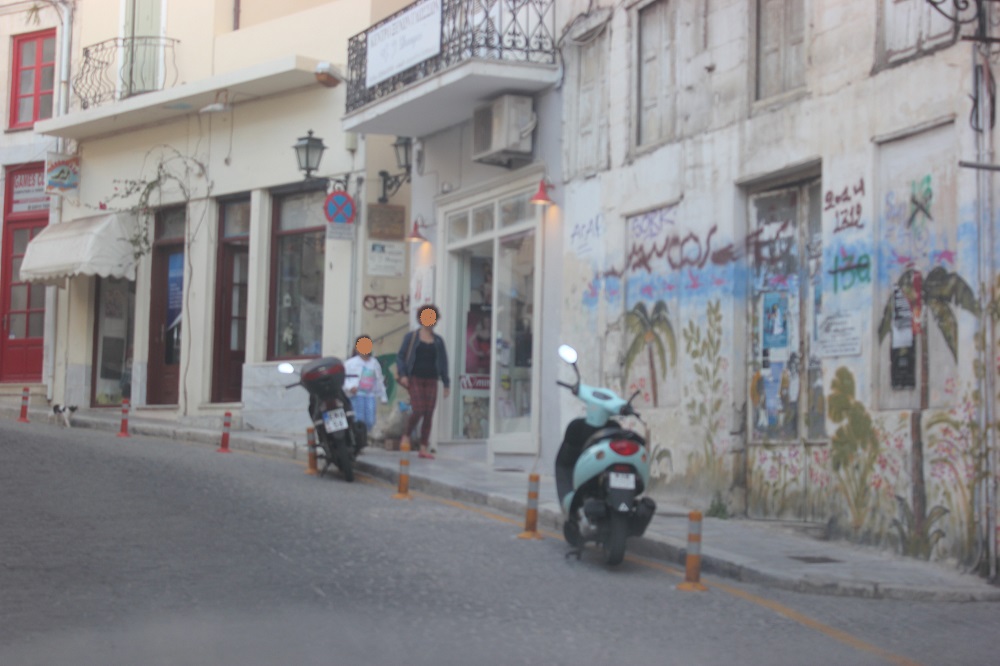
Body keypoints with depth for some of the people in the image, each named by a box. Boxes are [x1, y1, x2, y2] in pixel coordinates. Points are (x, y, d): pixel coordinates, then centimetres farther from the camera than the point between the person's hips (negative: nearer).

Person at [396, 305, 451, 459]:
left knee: (429, 414, -2)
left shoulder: (438, 341, 13)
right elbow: (400, 356, 3)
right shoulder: (411, 337, 4)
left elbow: (443, 362, 16)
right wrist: (402, 375, -11)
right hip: (415, 379, -3)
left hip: (431, 381, 3)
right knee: (418, 410, -15)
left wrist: (446, 384, 12)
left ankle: (423, 448, 3)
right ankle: (405, 436, 10)